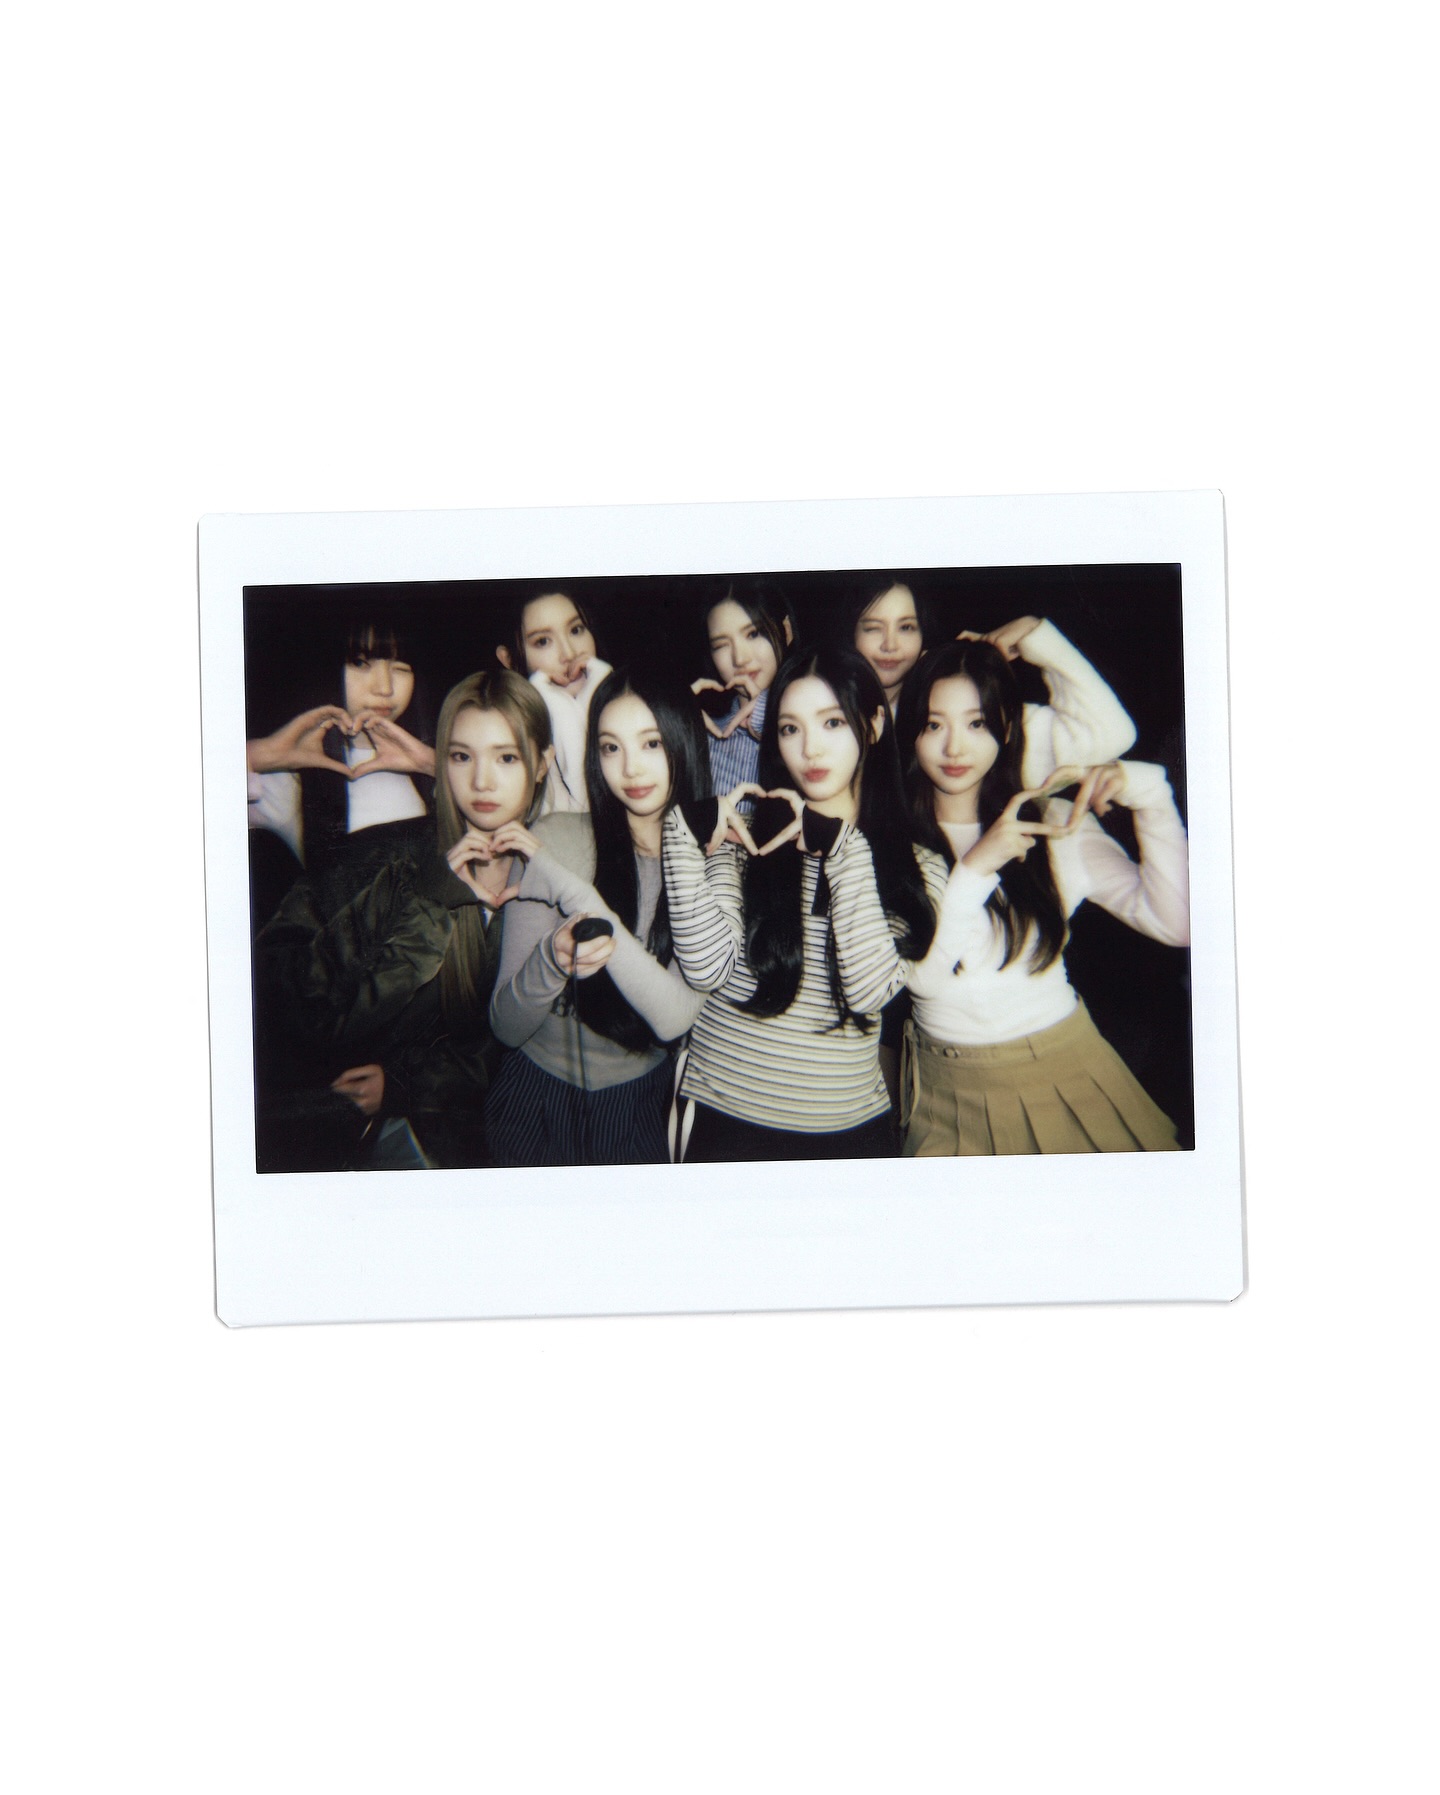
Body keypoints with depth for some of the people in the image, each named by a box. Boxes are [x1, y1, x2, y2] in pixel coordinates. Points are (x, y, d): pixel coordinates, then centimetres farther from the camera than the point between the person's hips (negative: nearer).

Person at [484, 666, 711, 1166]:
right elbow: (506, 1026, -13)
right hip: (539, 1102, 0)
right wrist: (553, 956, -34)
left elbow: (675, 1016, -25)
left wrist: (572, 889, -28)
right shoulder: (555, 840, -15)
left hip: (642, 1107, 1)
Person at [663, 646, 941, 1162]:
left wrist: (841, 849, -18)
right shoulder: (745, 833, 0)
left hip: (847, 1125, 0)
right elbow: (706, 969, -12)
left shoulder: (917, 865, 1)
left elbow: (870, 991, -15)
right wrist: (688, 834, -18)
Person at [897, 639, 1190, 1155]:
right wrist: (975, 868, -25)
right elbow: (921, 976, -16)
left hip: (1063, 1071, 1)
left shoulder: (1054, 823, -3)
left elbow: (1175, 924, -12)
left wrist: (1149, 795, -20)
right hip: (948, 1089, 0)